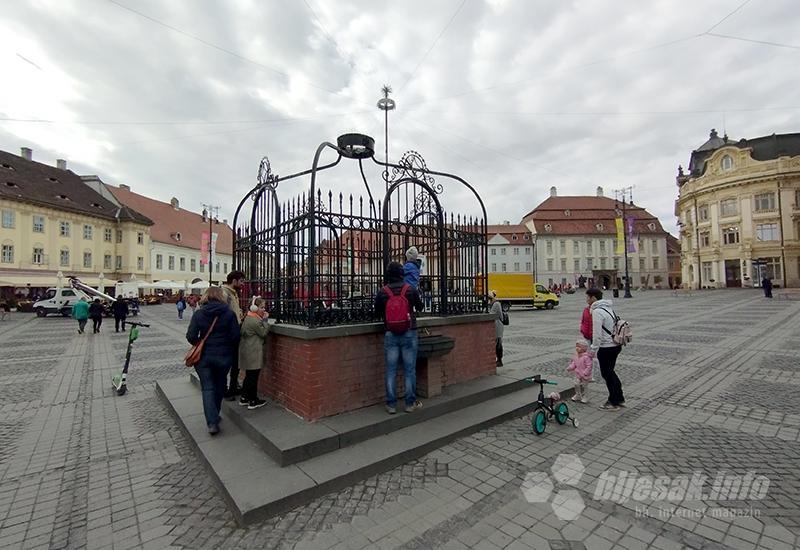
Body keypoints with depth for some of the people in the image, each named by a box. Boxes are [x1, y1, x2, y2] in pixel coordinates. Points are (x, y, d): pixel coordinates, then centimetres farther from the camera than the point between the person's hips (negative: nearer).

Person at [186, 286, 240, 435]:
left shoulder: (198, 314, -5)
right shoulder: (229, 313, -9)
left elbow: (191, 336, -9)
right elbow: (235, 336, -12)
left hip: (204, 356, 0)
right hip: (224, 356, 0)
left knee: (207, 388, 7)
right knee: (219, 386, 19)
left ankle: (212, 422, 0)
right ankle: (215, 416, 34)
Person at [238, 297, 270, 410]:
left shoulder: (248, 317, 11)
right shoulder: (256, 321, -20)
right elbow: (264, 333, -11)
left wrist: (263, 320, 7)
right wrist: (265, 320, -8)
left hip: (247, 351, 10)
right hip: (253, 353, -10)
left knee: (249, 375, 19)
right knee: (253, 376, 1)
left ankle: (244, 398, 28)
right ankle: (253, 401, 11)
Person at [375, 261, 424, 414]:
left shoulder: (381, 292, -5)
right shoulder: (411, 289, -5)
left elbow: (378, 312, 9)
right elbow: (420, 307, 11)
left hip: (390, 334, 1)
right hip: (409, 333, -1)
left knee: (391, 371, 8)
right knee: (409, 370, 8)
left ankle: (391, 404, 14)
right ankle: (410, 403, 17)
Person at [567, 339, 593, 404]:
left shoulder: (586, 357, -23)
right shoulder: (576, 356, 2)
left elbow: (589, 366, -22)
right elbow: (574, 363, 11)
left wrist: (585, 373, -24)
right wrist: (570, 367, -7)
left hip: (584, 376, -7)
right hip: (577, 374, 7)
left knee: (584, 386, 6)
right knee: (577, 385, 11)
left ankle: (585, 397, 22)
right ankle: (578, 395, 29)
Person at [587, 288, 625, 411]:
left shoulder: (597, 311, -20)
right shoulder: (608, 307, 10)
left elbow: (597, 333, -23)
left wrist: (594, 349, -13)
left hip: (606, 348, -9)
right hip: (616, 345, 9)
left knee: (607, 374, 5)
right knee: (610, 372, 21)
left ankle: (614, 402, 16)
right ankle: (620, 399, 30)